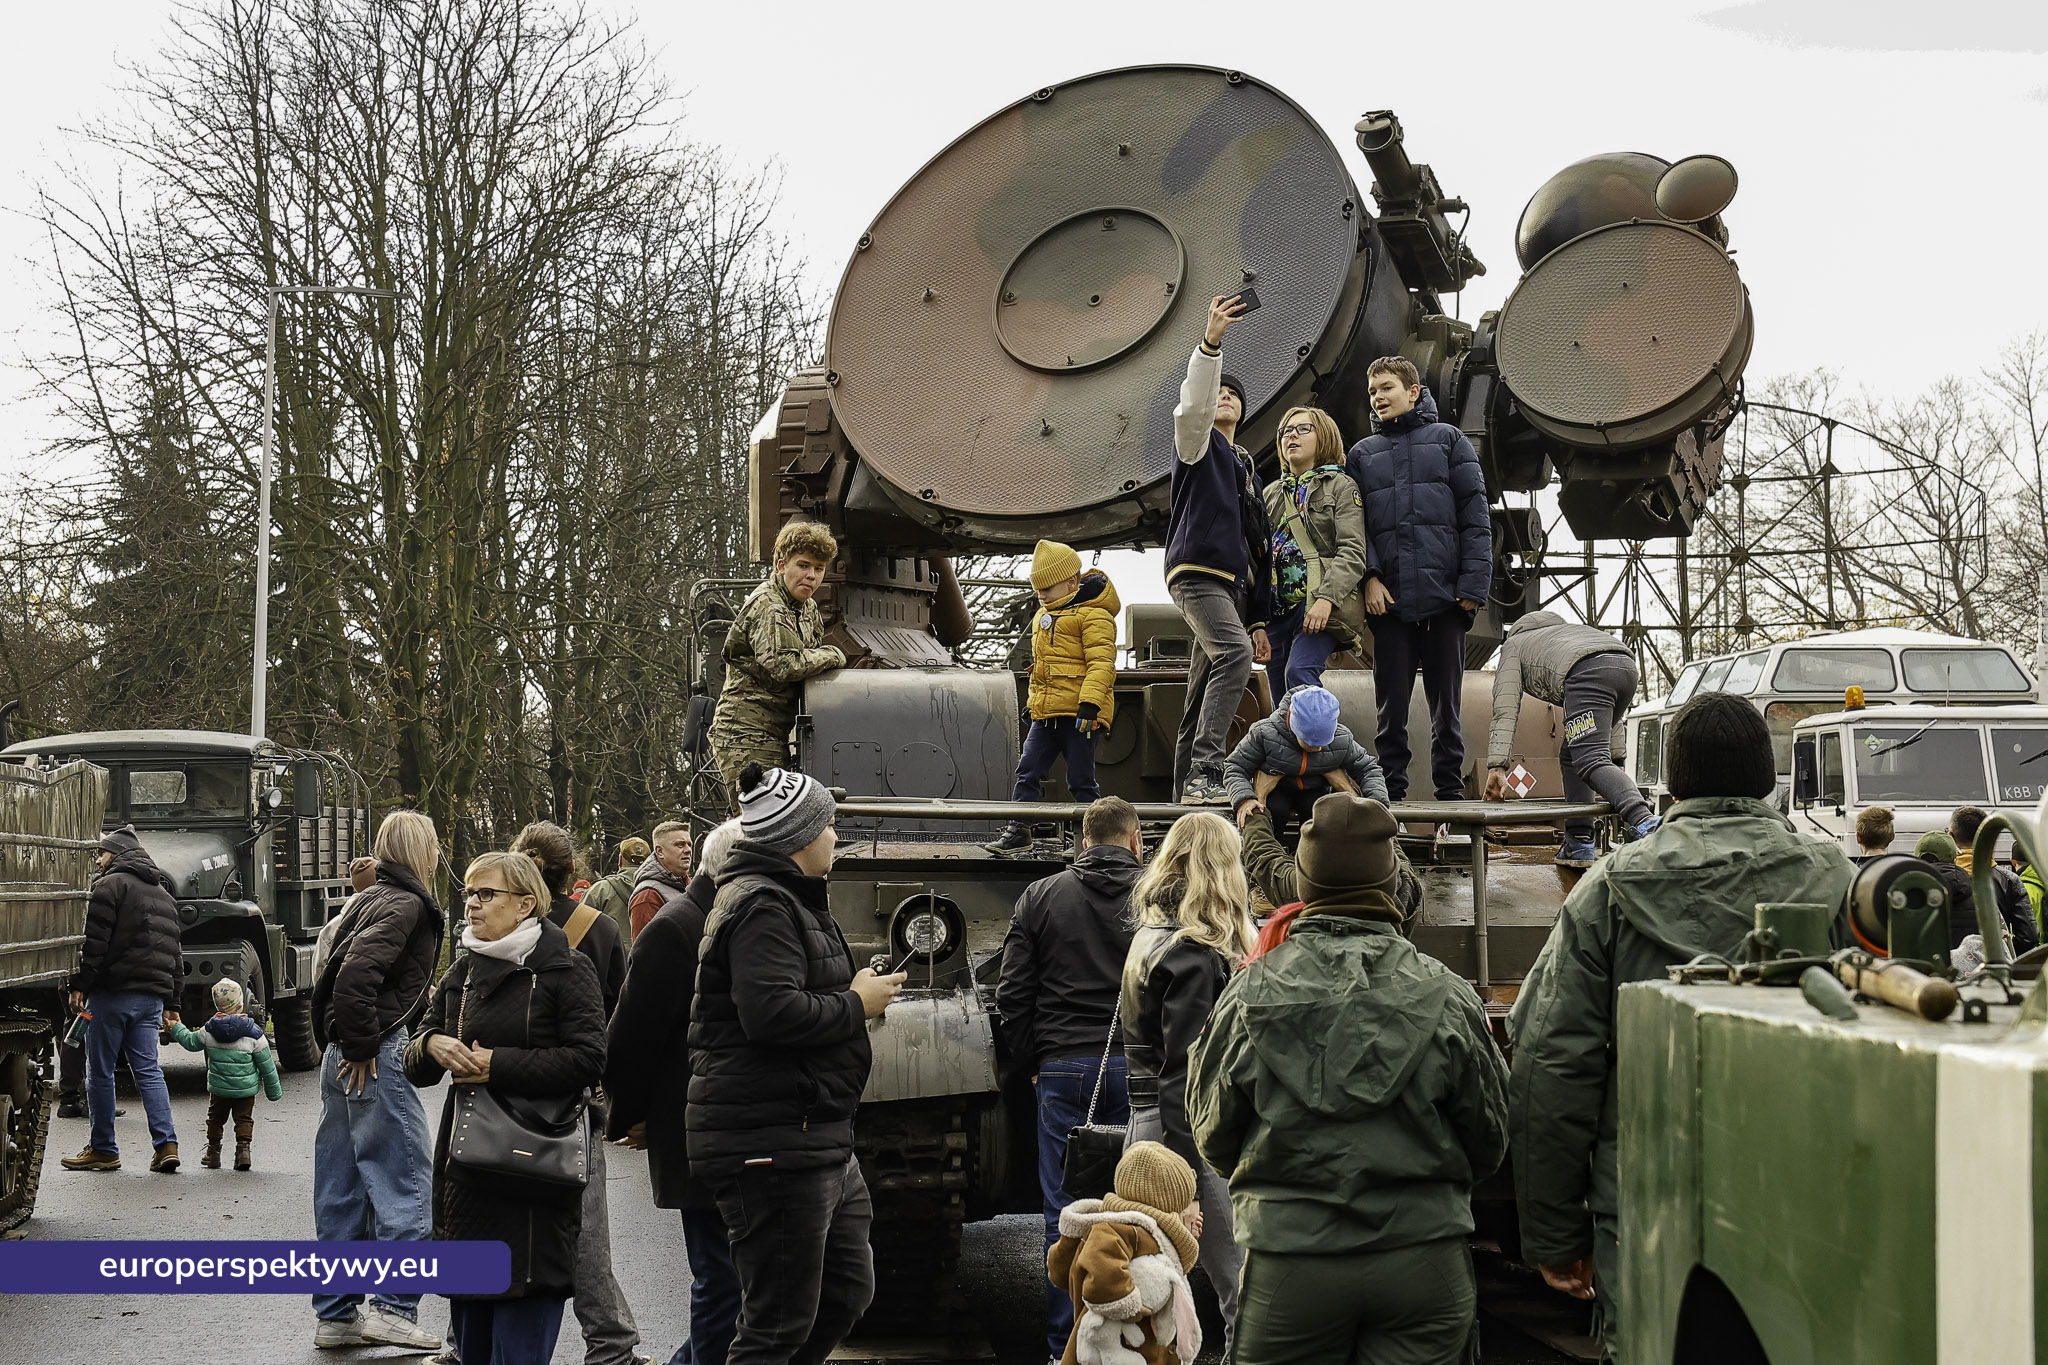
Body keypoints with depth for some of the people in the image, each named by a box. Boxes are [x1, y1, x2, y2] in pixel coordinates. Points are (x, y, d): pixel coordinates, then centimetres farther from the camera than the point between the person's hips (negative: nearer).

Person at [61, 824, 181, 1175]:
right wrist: (171, 1004, 24)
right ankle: (166, 1144, -4)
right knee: (148, 1070, 7)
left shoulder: (111, 884, -4)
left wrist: (80, 984, -11)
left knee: (100, 1071, 2)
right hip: (152, 997, 7)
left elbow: (94, 941, -14)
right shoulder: (163, 894, 21)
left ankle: (103, 1149, 5)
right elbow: (175, 954, 22)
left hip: (112, 992, -7)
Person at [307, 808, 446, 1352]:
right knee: (406, 1181, -5)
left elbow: (334, 966, 21)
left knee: (343, 1190, 11)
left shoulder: (365, 900, 19)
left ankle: (336, 1315, 15)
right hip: (378, 1060, -10)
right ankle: (393, 1306, -8)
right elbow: (355, 974, -24)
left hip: (344, 1061, 10)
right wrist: (362, 1047, -17)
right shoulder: (404, 905, -11)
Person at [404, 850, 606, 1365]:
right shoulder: (461, 975, 15)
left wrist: (498, 1066, -17)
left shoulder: (565, 970, -5)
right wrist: (431, 1044, -8)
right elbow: (415, 1069, 15)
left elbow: (588, 1061, -16)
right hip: (467, 1170, 6)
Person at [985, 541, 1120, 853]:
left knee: (1080, 780, -3)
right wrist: (1032, 701, 29)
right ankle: (1017, 830, 9)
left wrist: (1089, 704, -25)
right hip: (1045, 712, 8)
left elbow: (1100, 663, -17)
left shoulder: (1094, 616, -9)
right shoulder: (1043, 617, 19)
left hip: (1078, 712, -8)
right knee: (1028, 771, 4)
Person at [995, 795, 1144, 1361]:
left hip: (1062, 1069, 1)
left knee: (1065, 1215, 4)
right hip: (1137, 1073, 0)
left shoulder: (1040, 897, 6)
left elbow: (1012, 996, 5)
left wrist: (1032, 1062, 13)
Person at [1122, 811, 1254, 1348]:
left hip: (1148, 1122, 10)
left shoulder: (1152, 937, 16)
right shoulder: (1193, 956, -13)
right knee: (1245, 1292, -10)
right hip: (1189, 1131, -10)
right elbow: (1181, 1075, -18)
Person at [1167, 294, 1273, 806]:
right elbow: (1193, 404, -17)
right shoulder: (1198, 443, 9)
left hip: (1232, 583, 8)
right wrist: (1211, 341, -29)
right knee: (1234, 654, -30)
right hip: (1196, 572, -8)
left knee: (1204, 691, 5)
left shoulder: (1245, 468, 30)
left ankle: (1189, 789, 5)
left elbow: (1258, 550, 26)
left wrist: (1258, 620, 20)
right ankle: (1204, 772, -38)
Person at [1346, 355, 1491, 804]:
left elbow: (1475, 518, 3)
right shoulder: (1362, 454, 15)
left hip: (1445, 597, -2)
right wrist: (1370, 577, -8)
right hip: (1390, 599, 2)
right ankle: (1391, 790, 6)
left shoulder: (1447, 440, 9)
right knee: (1391, 702, 2)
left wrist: (1473, 582, -7)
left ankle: (1450, 790, 7)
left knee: (1446, 700, 3)